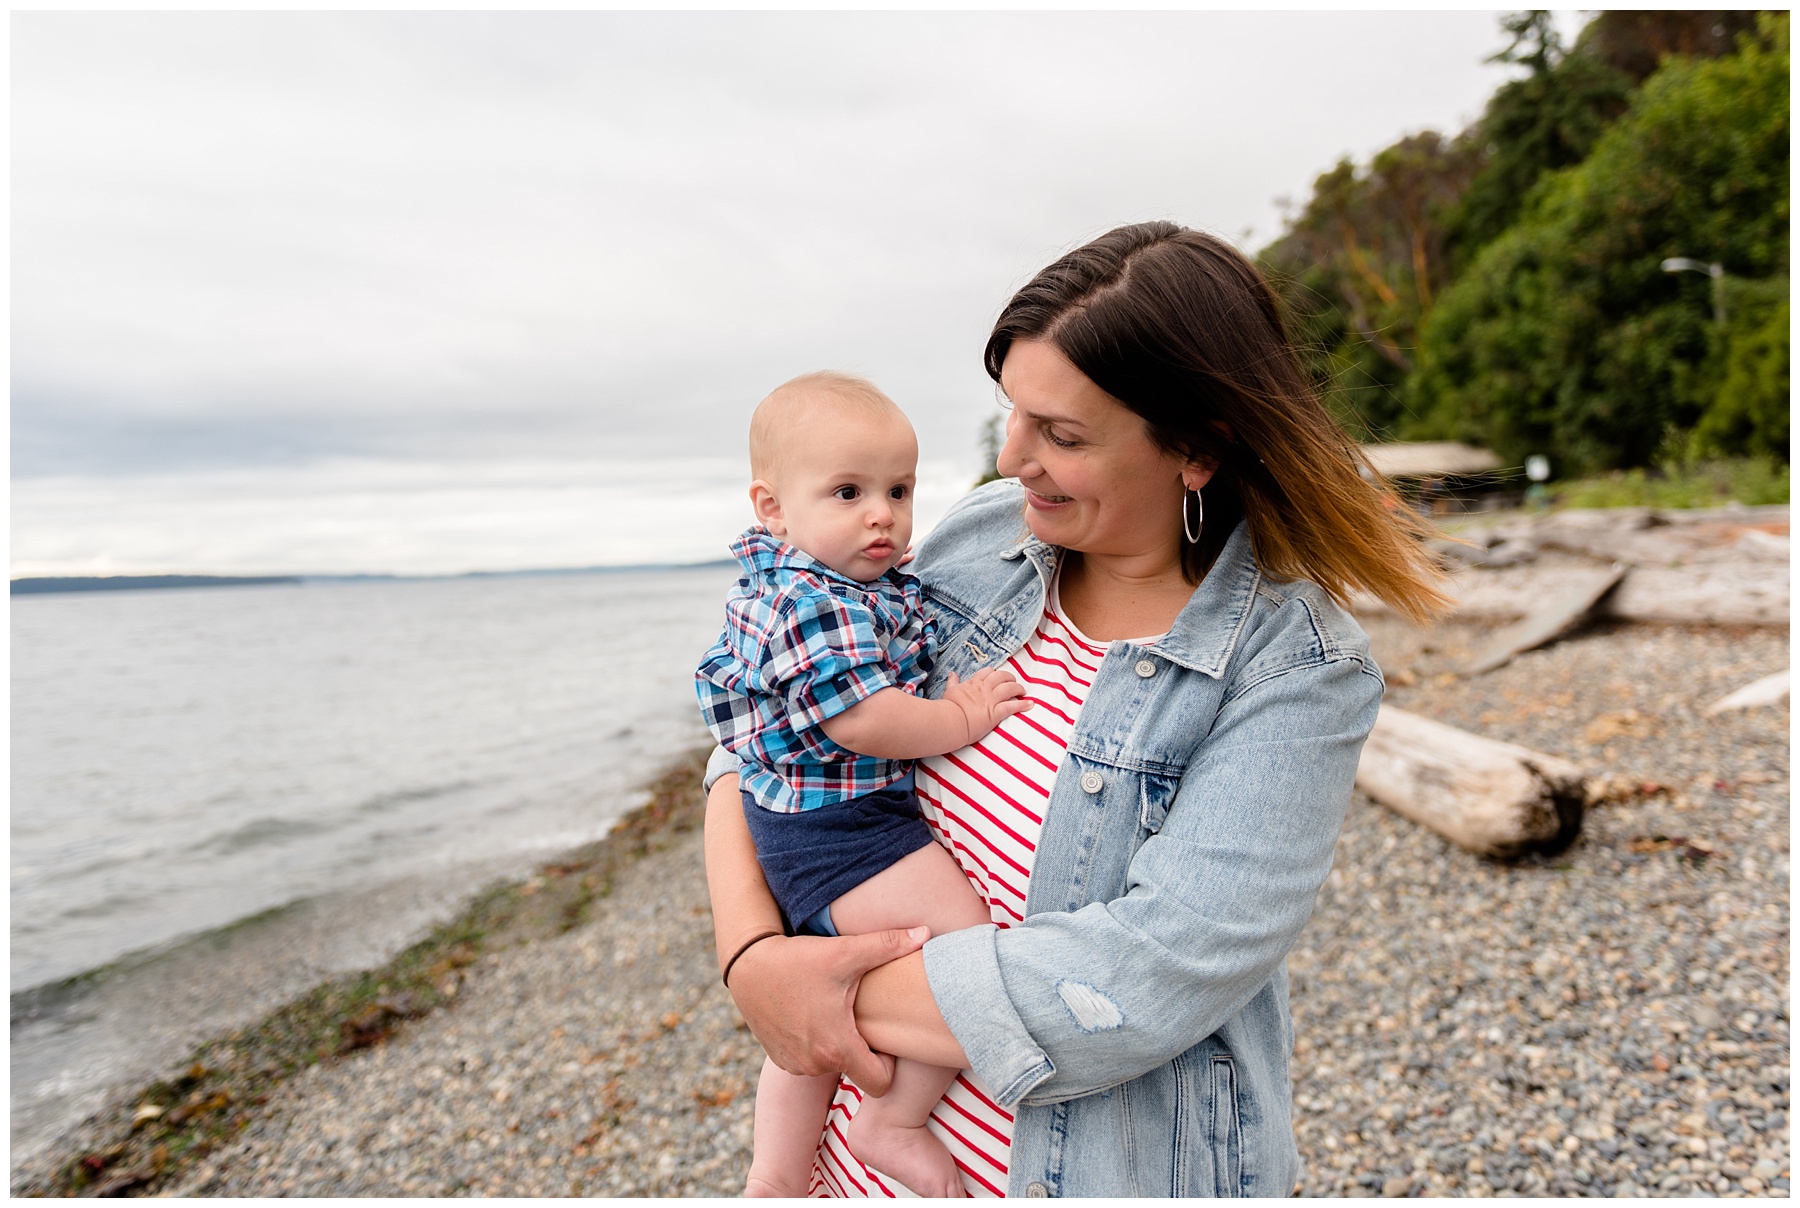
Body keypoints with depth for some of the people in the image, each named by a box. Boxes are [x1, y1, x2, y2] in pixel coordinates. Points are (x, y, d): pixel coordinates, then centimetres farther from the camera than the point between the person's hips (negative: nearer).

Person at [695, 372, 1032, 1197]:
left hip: (798, 830, 11)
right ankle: (894, 1125, 4)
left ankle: (773, 1176, 35)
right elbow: (863, 723, -28)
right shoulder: (814, 604, -22)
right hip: (842, 830, -11)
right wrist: (962, 716, -16)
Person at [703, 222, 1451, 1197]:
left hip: (1110, 1167, -3)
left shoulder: (1297, 670, -19)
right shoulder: (981, 534, -7)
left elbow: (1159, 973, -27)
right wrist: (751, 953, -17)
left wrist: (857, 997, -22)